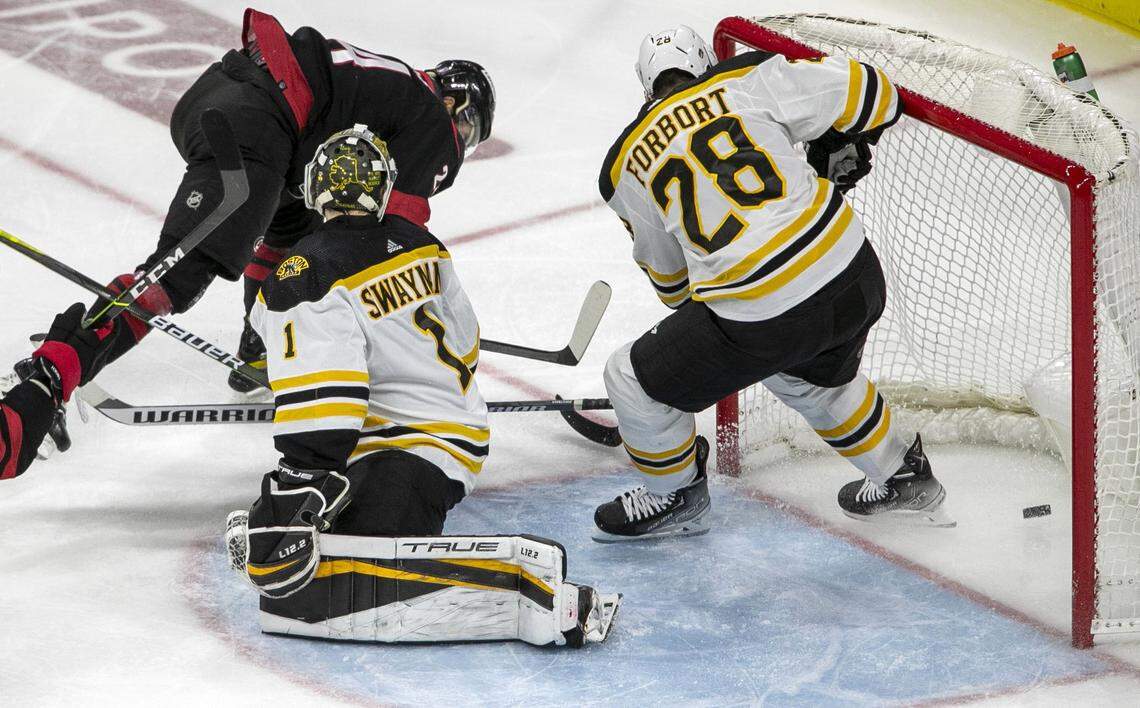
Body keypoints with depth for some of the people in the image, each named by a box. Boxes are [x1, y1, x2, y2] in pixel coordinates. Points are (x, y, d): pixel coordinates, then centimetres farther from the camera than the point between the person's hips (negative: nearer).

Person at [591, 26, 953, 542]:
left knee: (635, 379, 19)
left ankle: (676, 500, 39)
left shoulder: (625, 166, 11)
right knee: (815, 376, 36)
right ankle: (905, 482, 49)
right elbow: (868, 93, 5)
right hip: (856, 280, 4)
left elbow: (665, 270, 24)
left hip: (759, 319, -4)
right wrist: (838, 149, 26)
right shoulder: (749, 78, 7)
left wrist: (686, 305, 45)